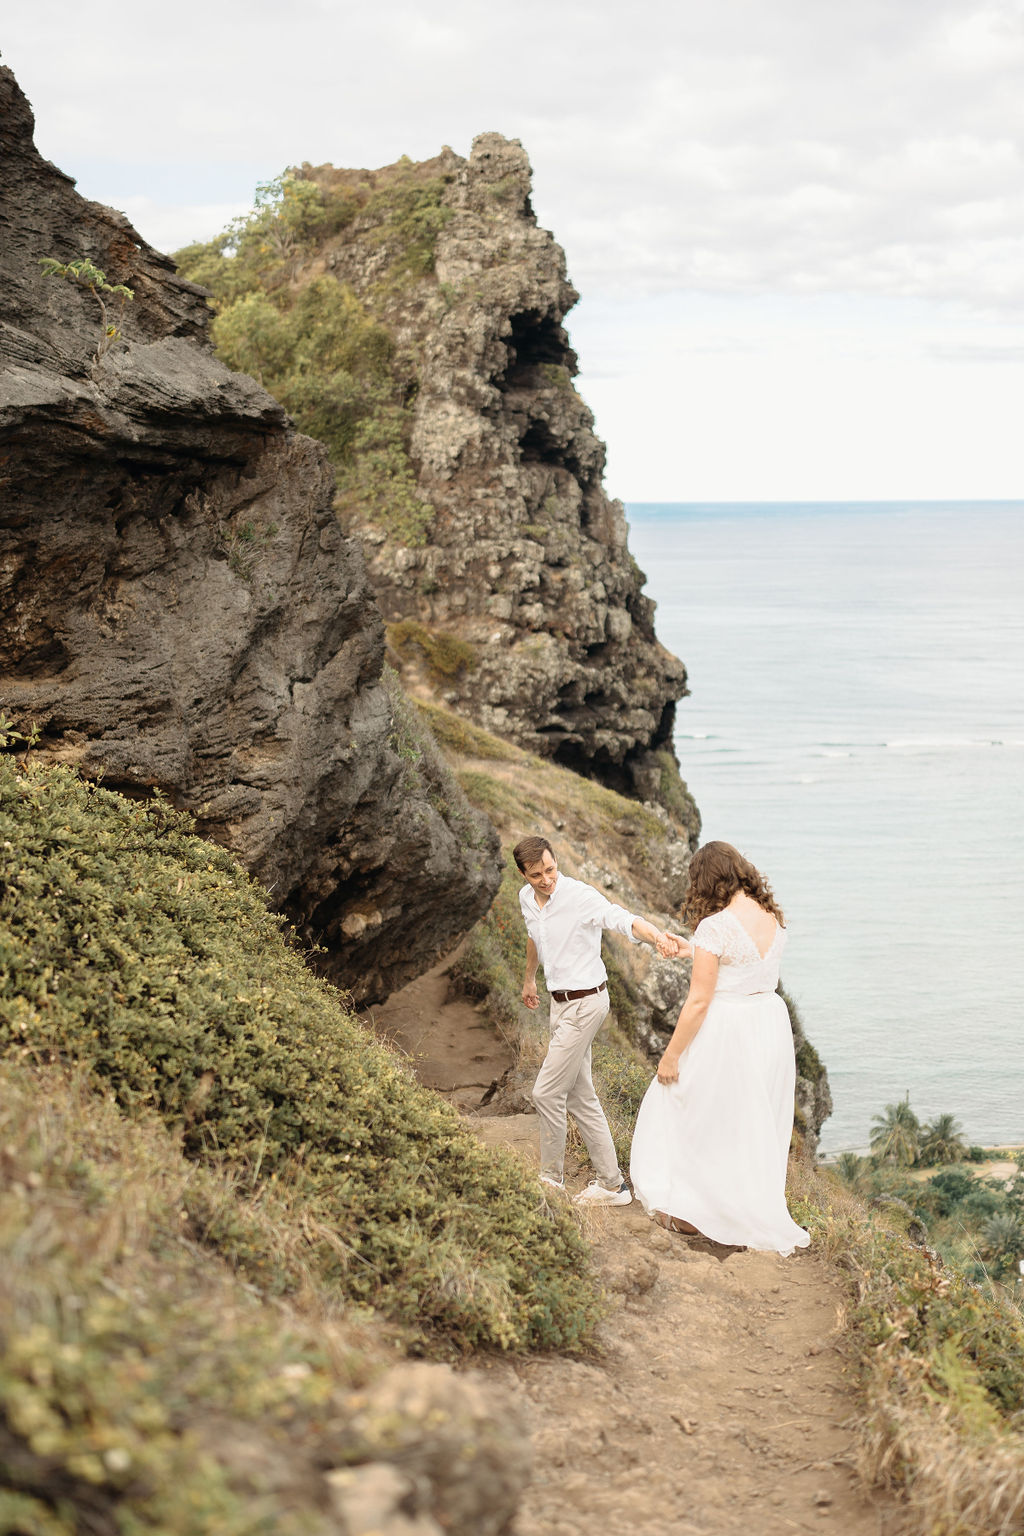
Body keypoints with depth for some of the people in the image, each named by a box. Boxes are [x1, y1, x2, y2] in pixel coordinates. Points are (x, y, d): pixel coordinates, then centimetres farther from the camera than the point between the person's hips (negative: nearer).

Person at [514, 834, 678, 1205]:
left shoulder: (580, 896, -20)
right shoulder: (527, 898, 4)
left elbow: (622, 919, -37)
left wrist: (657, 935, -56)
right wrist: (529, 979, 39)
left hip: (584, 1004, -8)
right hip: (561, 1003, 8)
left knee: (547, 1092, -5)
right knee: (580, 1097, 10)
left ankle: (551, 1178, 13)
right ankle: (612, 1184, 17)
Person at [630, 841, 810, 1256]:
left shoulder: (716, 927, -20)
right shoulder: (773, 917, 2)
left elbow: (699, 1001, -18)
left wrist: (671, 1055, -10)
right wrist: (689, 950, 28)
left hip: (726, 1031, -7)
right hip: (772, 1023, 7)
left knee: (696, 1117, 13)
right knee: (758, 1124, 18)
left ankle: (688, 1208, 21)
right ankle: (760, 1217, 29)